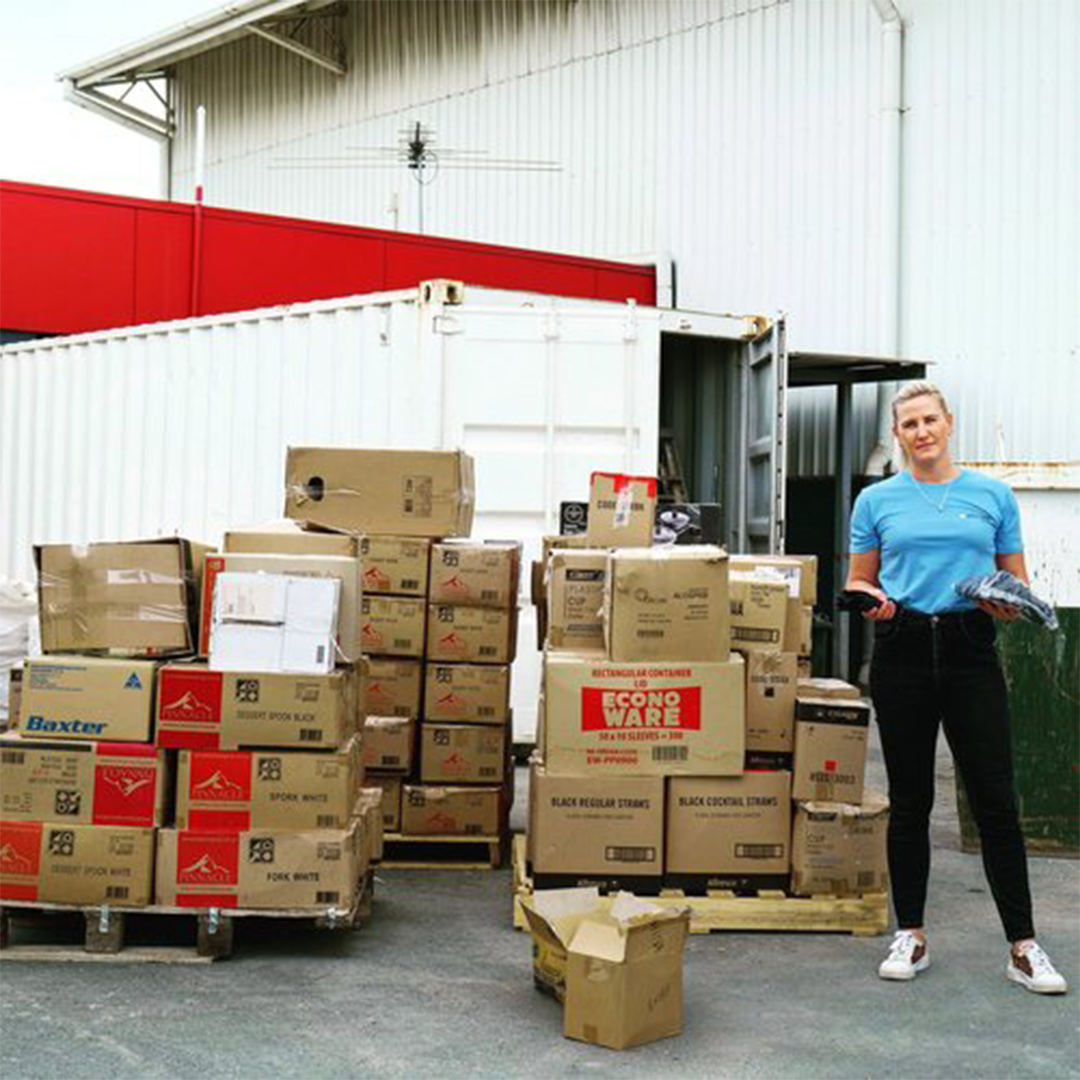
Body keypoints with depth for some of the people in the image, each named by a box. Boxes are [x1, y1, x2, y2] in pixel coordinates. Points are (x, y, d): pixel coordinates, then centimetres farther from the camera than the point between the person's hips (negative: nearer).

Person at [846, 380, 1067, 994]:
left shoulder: (993, 496, 7)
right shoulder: (878, 501, 7)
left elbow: (1018, 582, 10)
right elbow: (859, 581, 11)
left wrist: (1008, 604, -13)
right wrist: (871, 600, -12)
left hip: (971, 650, 0)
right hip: (902, 651, 0)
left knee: (996, 799, -2)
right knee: (910, 800, 6)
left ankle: (1023, 947, 6)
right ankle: (911, 937, 17)